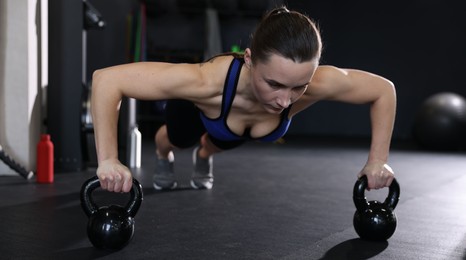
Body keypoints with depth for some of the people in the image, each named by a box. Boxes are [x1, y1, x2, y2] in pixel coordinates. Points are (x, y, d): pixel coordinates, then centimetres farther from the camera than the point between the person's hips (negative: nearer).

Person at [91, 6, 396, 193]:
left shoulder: (315, 83, -46)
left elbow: (384, 90, -27)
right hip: (197, 105, -2)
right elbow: (106, 79, -48)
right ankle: (163, 157, 67)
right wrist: (108, 160, -50)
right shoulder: (207, 81, -53)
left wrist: (378, 161, -29)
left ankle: (203, 157, 71)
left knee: (220, 143, 36)